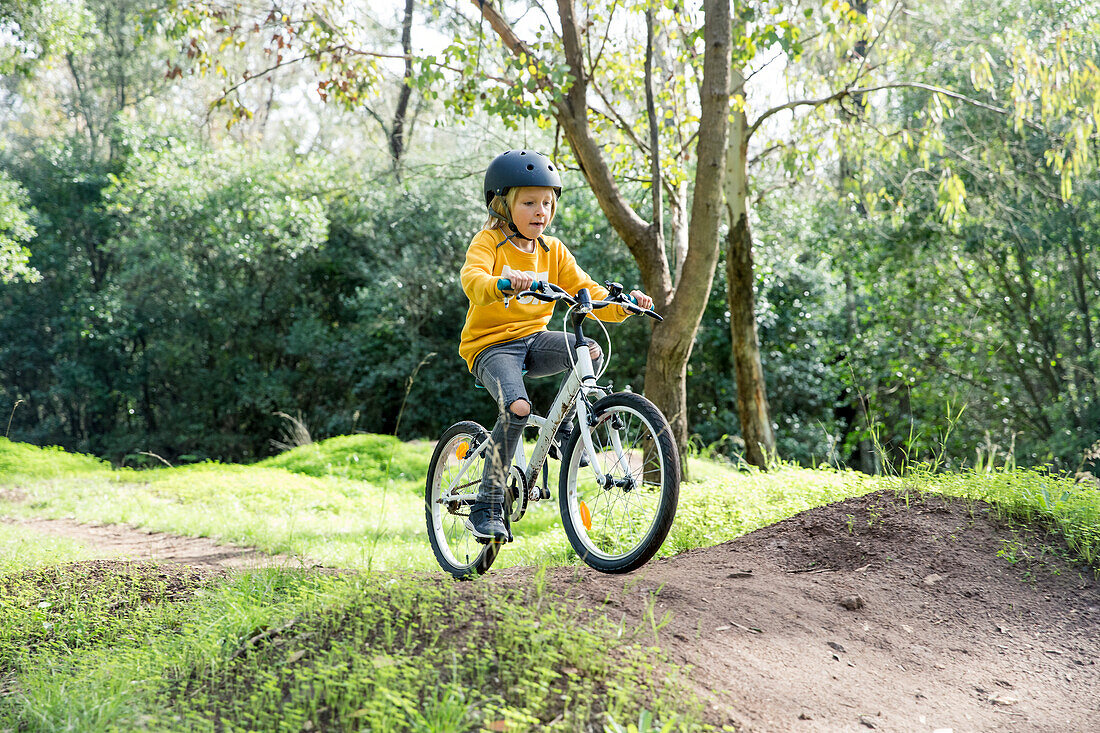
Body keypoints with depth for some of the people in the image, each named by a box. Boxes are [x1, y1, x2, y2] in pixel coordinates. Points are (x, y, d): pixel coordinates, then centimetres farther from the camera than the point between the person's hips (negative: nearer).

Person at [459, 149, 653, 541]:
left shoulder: (552, 250, 10)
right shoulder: (489, 242, -8)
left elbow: (586, 292, 7)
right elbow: (472, 279, -28)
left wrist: (621, 304, -13)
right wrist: (504, 284, -50)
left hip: (534, 338, 5)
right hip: (491, 344, -5)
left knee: (590, 352, -24)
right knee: (517, 407, -30)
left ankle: (563, 432, -1)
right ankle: (487, 508, -20)